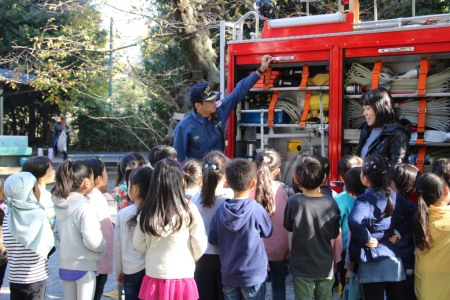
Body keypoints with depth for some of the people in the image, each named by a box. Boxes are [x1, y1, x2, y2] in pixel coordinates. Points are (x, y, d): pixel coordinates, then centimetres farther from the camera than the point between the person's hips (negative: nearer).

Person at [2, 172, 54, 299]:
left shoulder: (8, 218, -2)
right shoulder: (39, 215, -13)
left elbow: (9, 249, 2)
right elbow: (48, 245, -12)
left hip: (15, 278, 4)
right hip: (36, 278, -4)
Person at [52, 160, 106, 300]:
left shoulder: (60, 204, 2)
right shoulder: (85, 206, -21)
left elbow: (58, 233, 10)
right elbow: (91, 239, -23)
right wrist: (104, 246, -5)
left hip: (65, 265, 7)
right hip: (84, 266, -7)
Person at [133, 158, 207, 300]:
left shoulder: (146, 212, -6)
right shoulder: (188, 209, -12)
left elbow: (138, 245, 5)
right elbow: (200, 247, -5)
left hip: (154, 279, 2)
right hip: (182, 279, -2)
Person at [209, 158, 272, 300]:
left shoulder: (221, 210, -8)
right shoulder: (256, 210, -16)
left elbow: (212, 239, -1)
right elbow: (268, 232, 0)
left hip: (228, 276, 3)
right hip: (254, 275, -3)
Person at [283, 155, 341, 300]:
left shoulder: (294, 201, -18)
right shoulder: (331, 203, -11)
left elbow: (288, 226, -1)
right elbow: (334, 234, 1)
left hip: (302, 267, -2)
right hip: (326, 267, 2)